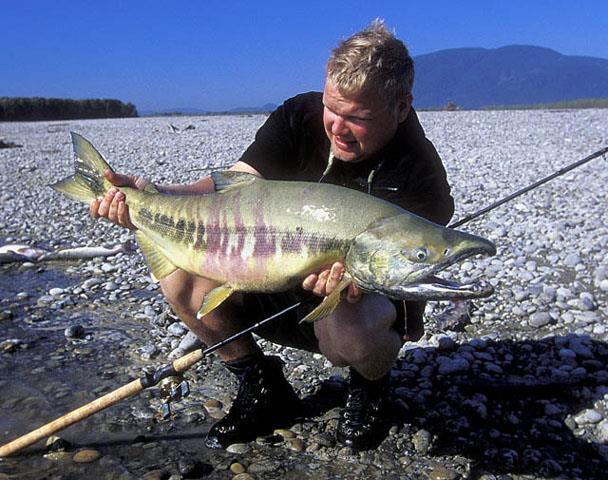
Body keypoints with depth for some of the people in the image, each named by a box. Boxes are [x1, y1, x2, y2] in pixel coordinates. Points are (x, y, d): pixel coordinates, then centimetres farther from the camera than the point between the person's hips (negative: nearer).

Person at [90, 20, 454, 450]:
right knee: (182, 273, -16)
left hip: (371, 297, -4)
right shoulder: (301, 117, -10)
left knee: (351, 330, -41)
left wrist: (354, 278, -48)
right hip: (283, 285, 5)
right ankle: (262, 391, 3)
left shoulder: (419, 174, -22)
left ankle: (371, 387, 1)